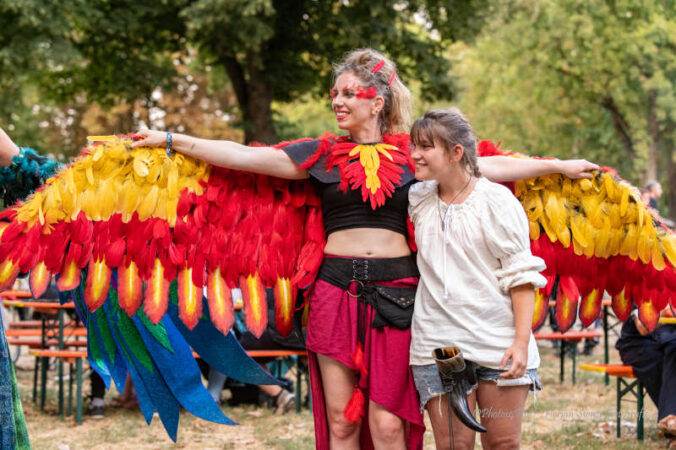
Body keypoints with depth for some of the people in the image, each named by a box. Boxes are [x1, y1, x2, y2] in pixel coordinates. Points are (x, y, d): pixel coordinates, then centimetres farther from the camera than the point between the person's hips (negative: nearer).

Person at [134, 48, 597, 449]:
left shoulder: (412, 153, 7)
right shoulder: (323, 154, 8)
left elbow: (489, 166, 9)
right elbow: (246, 157, 3)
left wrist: (558, 165, 8)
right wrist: (171, 140, -1)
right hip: (336, 289, 1)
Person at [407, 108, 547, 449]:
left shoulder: (497, 200, -3)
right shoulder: (417, 200, 8)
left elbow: (520, 276, -3)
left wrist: (522, 341, -10)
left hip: (499, 342, -2)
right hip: (438, 342, 2)